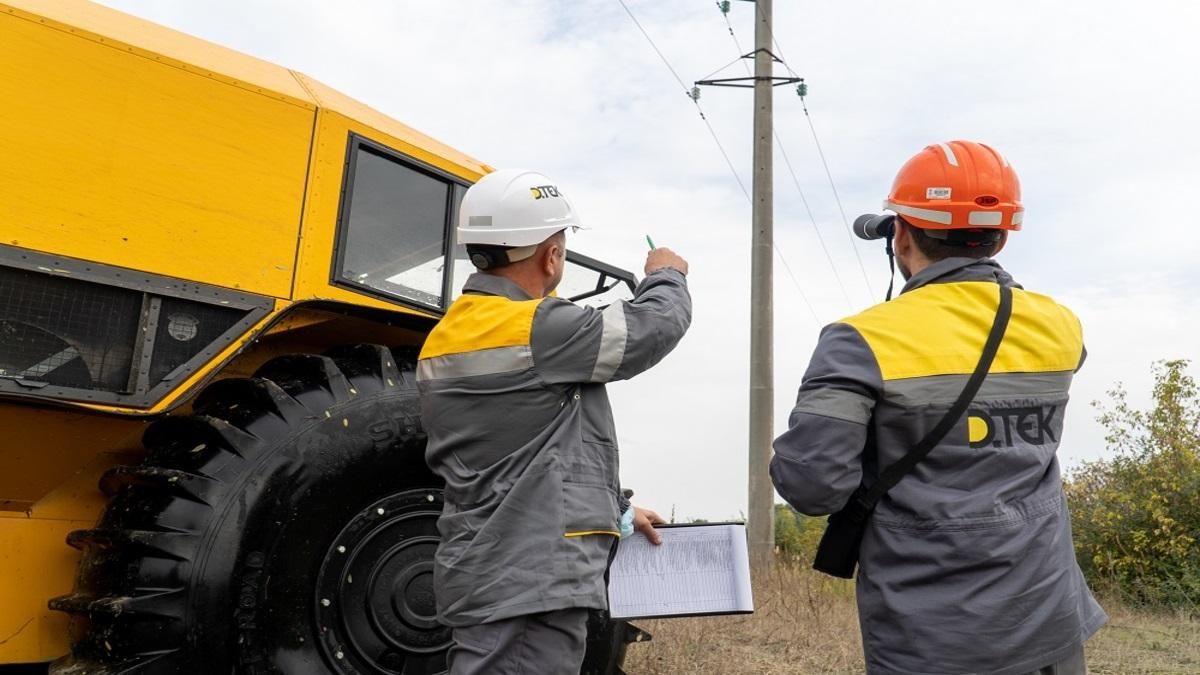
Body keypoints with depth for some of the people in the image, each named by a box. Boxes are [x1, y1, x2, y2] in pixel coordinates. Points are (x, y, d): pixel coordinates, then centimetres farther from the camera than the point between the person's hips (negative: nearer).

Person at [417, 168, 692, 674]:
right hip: (531, 582, -9)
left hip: (488, 573, 9)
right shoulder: (537, 330, -17)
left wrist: (616, 512, 24)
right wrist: (666, 276, 17)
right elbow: (654, 327, -6)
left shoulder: (445, 342, 12)